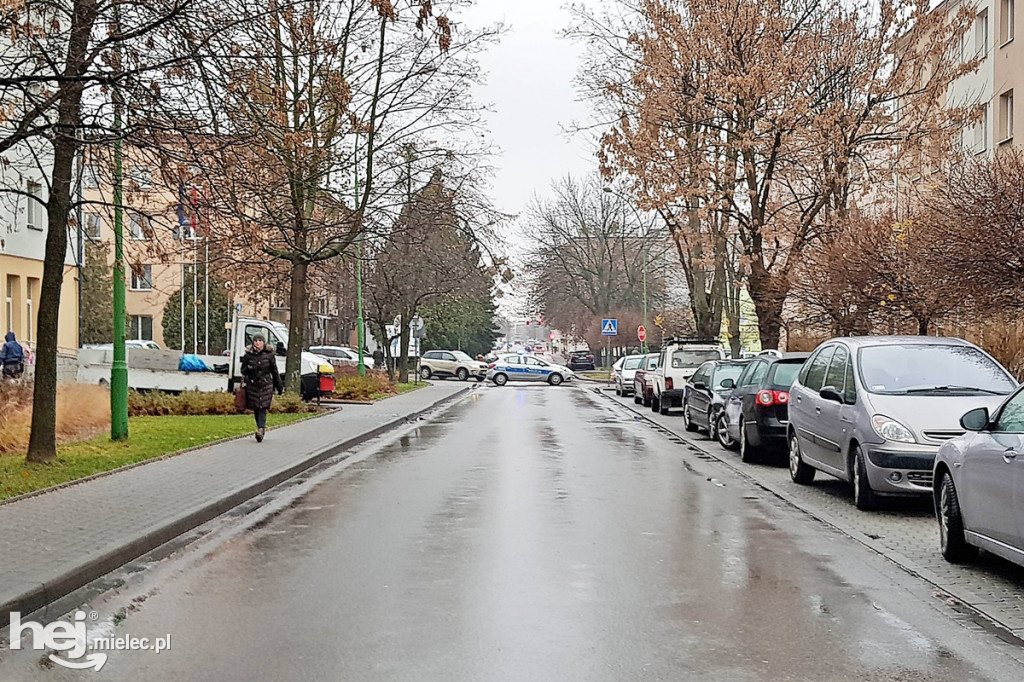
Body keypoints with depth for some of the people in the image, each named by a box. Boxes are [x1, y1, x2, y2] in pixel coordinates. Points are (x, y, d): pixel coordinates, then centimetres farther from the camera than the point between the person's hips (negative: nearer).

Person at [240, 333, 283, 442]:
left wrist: (280, 386, 12)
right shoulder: (248, 355, 3)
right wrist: (248, 368, -15)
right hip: (252, 385, 2)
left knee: (262, 408, -13)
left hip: (266, 385, -2)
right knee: (256, 409, 6)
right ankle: (262, 428, 23)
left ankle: (260, 430, -22)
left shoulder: (269, 355, 1)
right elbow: (243, 370, 10)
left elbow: (275, 371, 8)